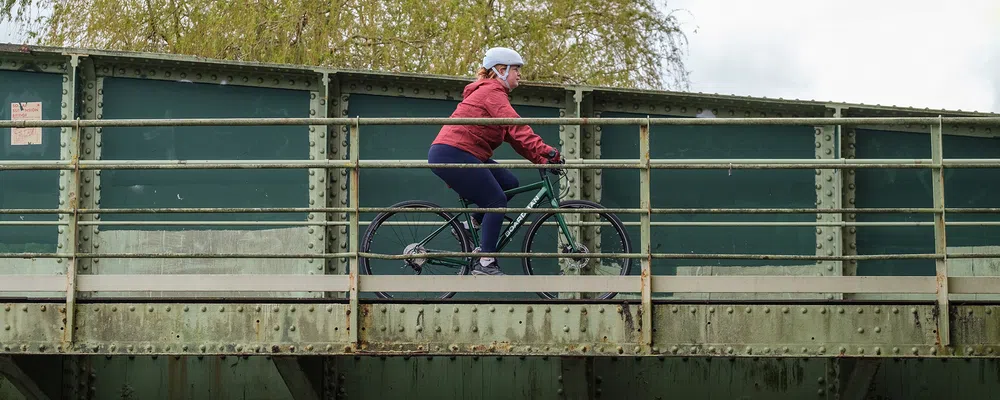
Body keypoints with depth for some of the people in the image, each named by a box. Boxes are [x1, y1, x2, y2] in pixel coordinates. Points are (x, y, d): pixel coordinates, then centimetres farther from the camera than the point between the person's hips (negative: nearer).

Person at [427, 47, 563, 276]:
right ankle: (485, 263, -6)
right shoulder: (492, 92, -10)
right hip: (453, 154, -10)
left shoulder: (491, 92, 23)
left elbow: (512, 135, 17)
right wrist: (544, 150, -35)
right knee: (497, 202, -8)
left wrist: (541, 159, 7)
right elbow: (516, 127, -26)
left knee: (509, 184, 8)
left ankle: (473, 226, 13)